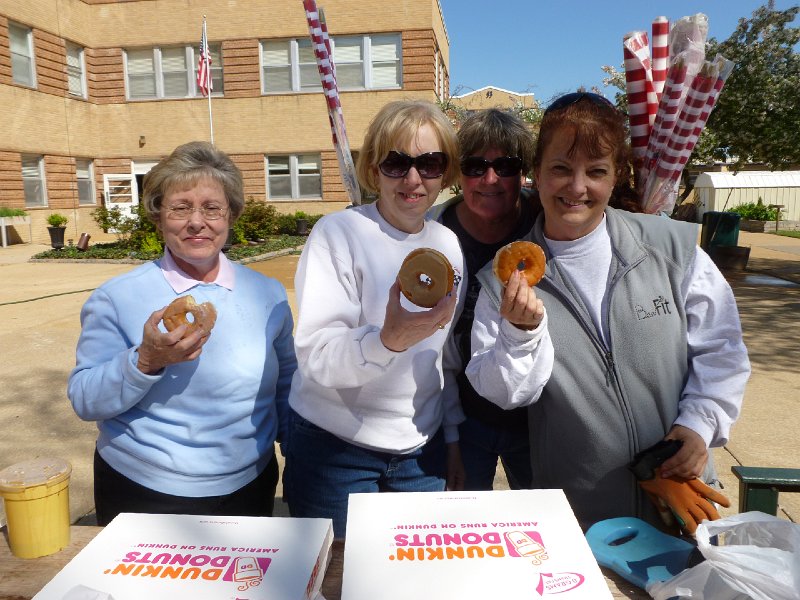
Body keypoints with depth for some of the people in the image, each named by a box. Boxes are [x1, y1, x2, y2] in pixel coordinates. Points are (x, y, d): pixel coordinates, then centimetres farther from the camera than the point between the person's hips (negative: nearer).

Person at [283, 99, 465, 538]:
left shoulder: (449, 245, 2)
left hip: (421, 450, 5)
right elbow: (316, 356, -22)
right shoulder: (337, 233, -14)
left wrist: (453, 438, 14)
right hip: (334, 449, -4)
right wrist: (388, 339, -39)